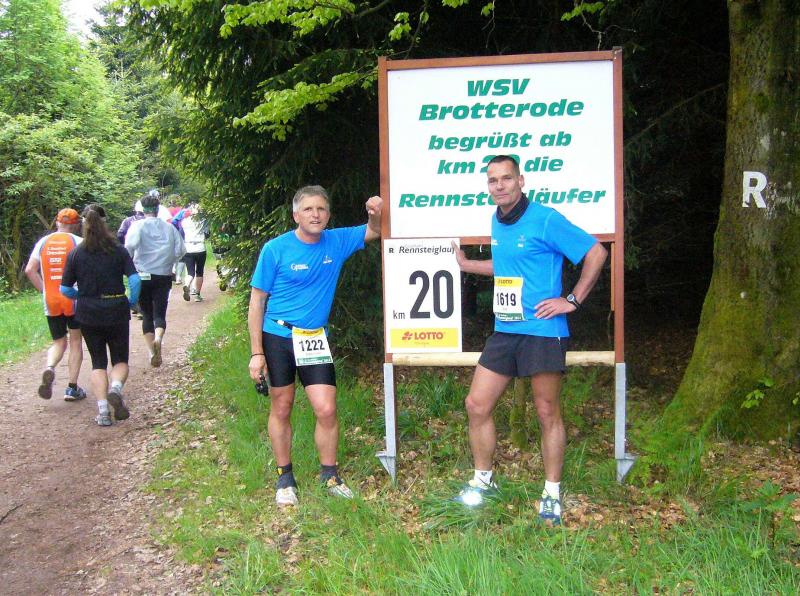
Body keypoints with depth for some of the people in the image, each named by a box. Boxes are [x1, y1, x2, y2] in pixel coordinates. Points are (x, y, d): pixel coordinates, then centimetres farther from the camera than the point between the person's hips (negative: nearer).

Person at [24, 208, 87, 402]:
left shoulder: (43, 242, 6)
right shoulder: (78, 242, -6)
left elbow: (30, 270, 2)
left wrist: (43, 289, 10)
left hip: (51, 302, 3)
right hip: (74, 300, -3)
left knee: (59, 342, 16)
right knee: (75, 341, 10)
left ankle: (49, 368, -14)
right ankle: (72, 388, 9)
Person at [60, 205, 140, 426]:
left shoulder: (75, 254, -3)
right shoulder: (118, 250, -4)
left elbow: (65, 289, -1)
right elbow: (135, 279, -12)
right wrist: (132, 301, 4)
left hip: (88, 314, 1)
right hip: (116, 310, -1)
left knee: (98, 362, 12)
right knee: (120, 360, 13)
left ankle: (103, 411, 1)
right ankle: (116, 387, -19)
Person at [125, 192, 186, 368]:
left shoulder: (138, 225, -4)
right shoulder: (169, 227, 4)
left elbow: (131, 244, -21)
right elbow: (181, 249, 0)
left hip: (143, 276, -1)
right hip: (164, 276, 1)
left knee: (147, 315, 11)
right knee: (160, 313, 4)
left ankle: (152, 353, 7)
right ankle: (158, 338, -27)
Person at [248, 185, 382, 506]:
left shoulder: (337, 242, 0)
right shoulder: (276, 249, -10)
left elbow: (374, 231, 14)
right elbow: (257, 302, -6)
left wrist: (376, 213, -11)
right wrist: (256, 353, -10)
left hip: (315, 339, 3)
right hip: (277, 337, -2)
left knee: (326, 409, -4)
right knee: (281, 409, 9)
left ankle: (329, 475, 17)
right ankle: (285, 478, 25)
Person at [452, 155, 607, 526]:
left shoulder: (545, 220, -11)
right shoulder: (496, 222, 11)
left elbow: (596, 253, -11)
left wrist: (572, 300, -12)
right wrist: (467, 265, 29)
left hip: (542, 332, -7)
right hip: (504, 331, 7)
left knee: (547, 413, 4)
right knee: (476, 405, 6)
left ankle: (552, 493, 18)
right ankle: (482, 479, 24)